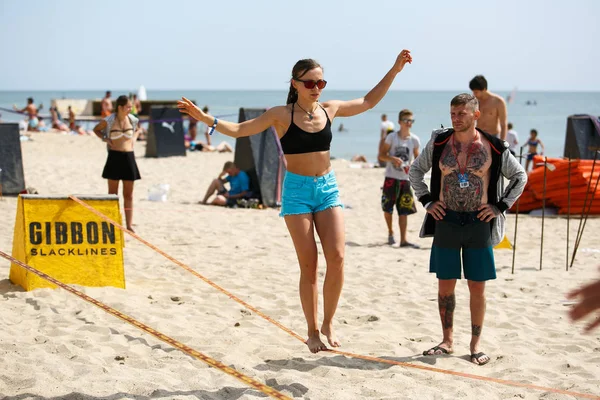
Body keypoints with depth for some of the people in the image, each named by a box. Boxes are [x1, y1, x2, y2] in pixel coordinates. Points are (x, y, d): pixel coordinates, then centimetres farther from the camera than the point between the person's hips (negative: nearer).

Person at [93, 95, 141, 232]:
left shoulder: (132, 120, 3)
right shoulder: (109, 121, -6)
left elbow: (137, 130, 25)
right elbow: (96, 129, 12)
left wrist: (134, 138, 6)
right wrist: (105, 139, -3)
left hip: (129, 157, 3)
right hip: (114, 156, -3)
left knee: (128, 194, 5)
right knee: (113, 193, 4)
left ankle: (129, 224, 9)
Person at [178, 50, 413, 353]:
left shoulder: (330, 109, 6)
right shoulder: (282, 115, -4)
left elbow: (369, 102, 20)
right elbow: (239, 130, -4)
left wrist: (394, 70, 17)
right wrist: (203, 117, -17)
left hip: (328, 188, 3)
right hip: (297, 191, -3)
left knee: (336, 257, -10)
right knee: (308, 264, -3)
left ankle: (328, 322, 8)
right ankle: (312, 331, 10)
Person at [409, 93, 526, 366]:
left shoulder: (493, 147, -3)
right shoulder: (439, 143, 1)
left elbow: (520, 176, 7)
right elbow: (415, 171, 14)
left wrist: (500, 206, -1)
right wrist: (427, 201, 4)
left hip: (478, 222, -1)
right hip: (446, 221, 1)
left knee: (477, 287, 3)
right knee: (445, 284, 6)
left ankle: (475, 345, 15)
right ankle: (447, 341, 19)